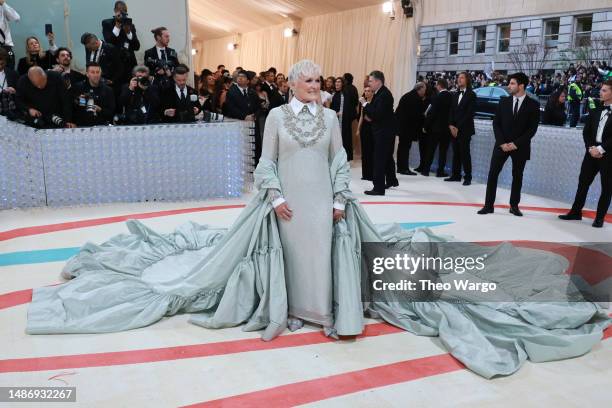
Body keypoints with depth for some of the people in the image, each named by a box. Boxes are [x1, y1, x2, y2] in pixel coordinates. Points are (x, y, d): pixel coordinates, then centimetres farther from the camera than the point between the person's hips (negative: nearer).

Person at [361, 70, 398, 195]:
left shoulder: (385, 94, -20)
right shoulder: (379, 93, 10)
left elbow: (377, 113, -26)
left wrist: (365, 103, -20)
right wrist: (369, 115, 0)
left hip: (384, 132, -10)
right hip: (383, 130, 10)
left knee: (379, 159, -9)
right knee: (387, 157, 22)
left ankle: (379, 188, -7)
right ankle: (391, 181, 38)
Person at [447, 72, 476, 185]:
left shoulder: (471, 95, -4)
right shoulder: (456, 95, 17)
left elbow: (470, 113, -10)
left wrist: (458, 127, -12)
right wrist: (451, 125, -1)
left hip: (465, 129, -6)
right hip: (454, 129, 6)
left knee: (465, 153, -5)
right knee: (456, 153, 7)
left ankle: (467, 177, 0)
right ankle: (456, 175, 11)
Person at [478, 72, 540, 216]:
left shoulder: (533, 105, -5)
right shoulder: (504, 101, 3)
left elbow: (532, 128, -7)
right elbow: (496, 123, 2)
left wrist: (516, 143, -14)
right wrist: (502, 142, -9)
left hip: (520, 147, -2)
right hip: (502, 145, 2)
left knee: (517, 176, 7)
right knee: (493, 174, -4)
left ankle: (514, 206, 18)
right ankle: (488, 205, 1)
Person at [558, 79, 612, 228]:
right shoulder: (596, 111, 10)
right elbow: (586, 131, 8)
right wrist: (591, 147, -7)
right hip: (592, 152, 5)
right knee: (583, 183, 8)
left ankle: (600, 217, 14)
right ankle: (576, 212, 18)